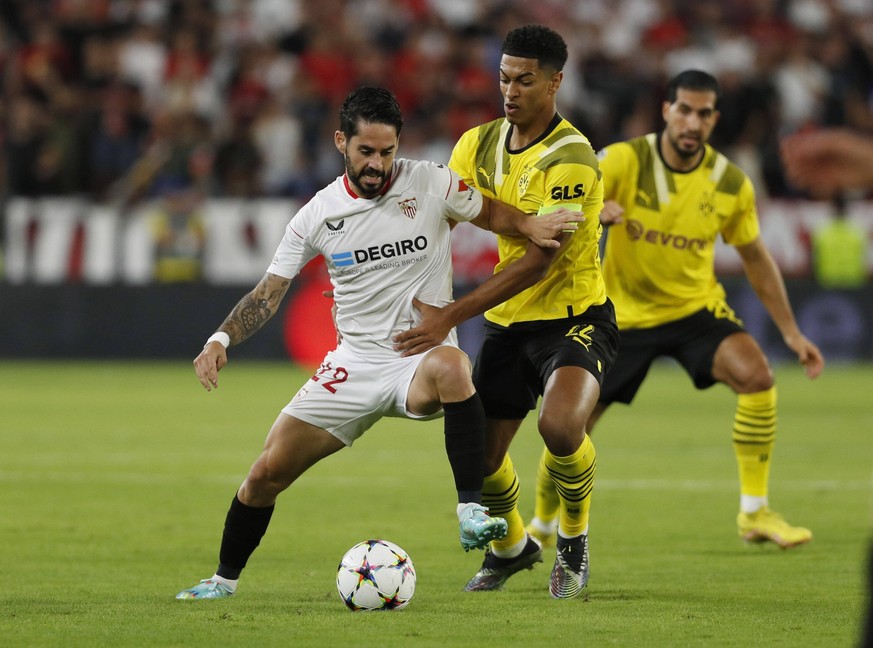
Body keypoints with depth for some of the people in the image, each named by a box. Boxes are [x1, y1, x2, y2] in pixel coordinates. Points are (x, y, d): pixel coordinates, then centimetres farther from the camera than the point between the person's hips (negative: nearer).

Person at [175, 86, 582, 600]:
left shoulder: (431, 185, -5)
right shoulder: (319, 214, 1)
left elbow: (491, 213, 9)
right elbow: (268, 293, 5)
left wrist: (530, 225, -13)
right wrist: (222, 340, -11)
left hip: (421, 358, -3)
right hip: (355, 361, 3)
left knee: (451, 364, -41)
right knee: (268, 471, -3)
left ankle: (472, 512, -38)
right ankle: (225, 578, 23)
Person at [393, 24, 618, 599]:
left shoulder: (571, 158, -20)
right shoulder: (480, 144, 2)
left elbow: (538, 261, -25)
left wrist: (453, 316, -29)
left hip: (572, 317, -6)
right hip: (508, 322, 6)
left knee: (560, 424, -32)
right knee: (480, 456, 3)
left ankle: (574, 540, -3)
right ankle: (512, 547, 36)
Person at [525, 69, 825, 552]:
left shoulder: (731, 184, -9)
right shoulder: (624, 161, -17)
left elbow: (756, 259, 5)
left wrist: (791, 332, 3)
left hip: (695, 307, 1)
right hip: (623, 314, -1)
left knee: (757, 376, -25)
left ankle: (755, 512, -14)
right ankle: (541, 523, 28)